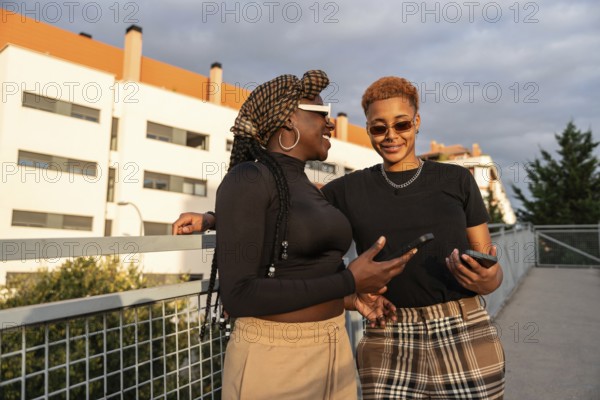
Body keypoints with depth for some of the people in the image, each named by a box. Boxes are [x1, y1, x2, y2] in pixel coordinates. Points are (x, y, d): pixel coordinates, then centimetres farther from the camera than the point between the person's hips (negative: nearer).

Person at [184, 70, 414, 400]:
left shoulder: (307, 191, 11)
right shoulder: (245, 180, -14)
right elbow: (237, 296, -20)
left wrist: (347, 291, 4)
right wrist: (348, 282, -17)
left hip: (333, 354, 8)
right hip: (272, 364, -8)